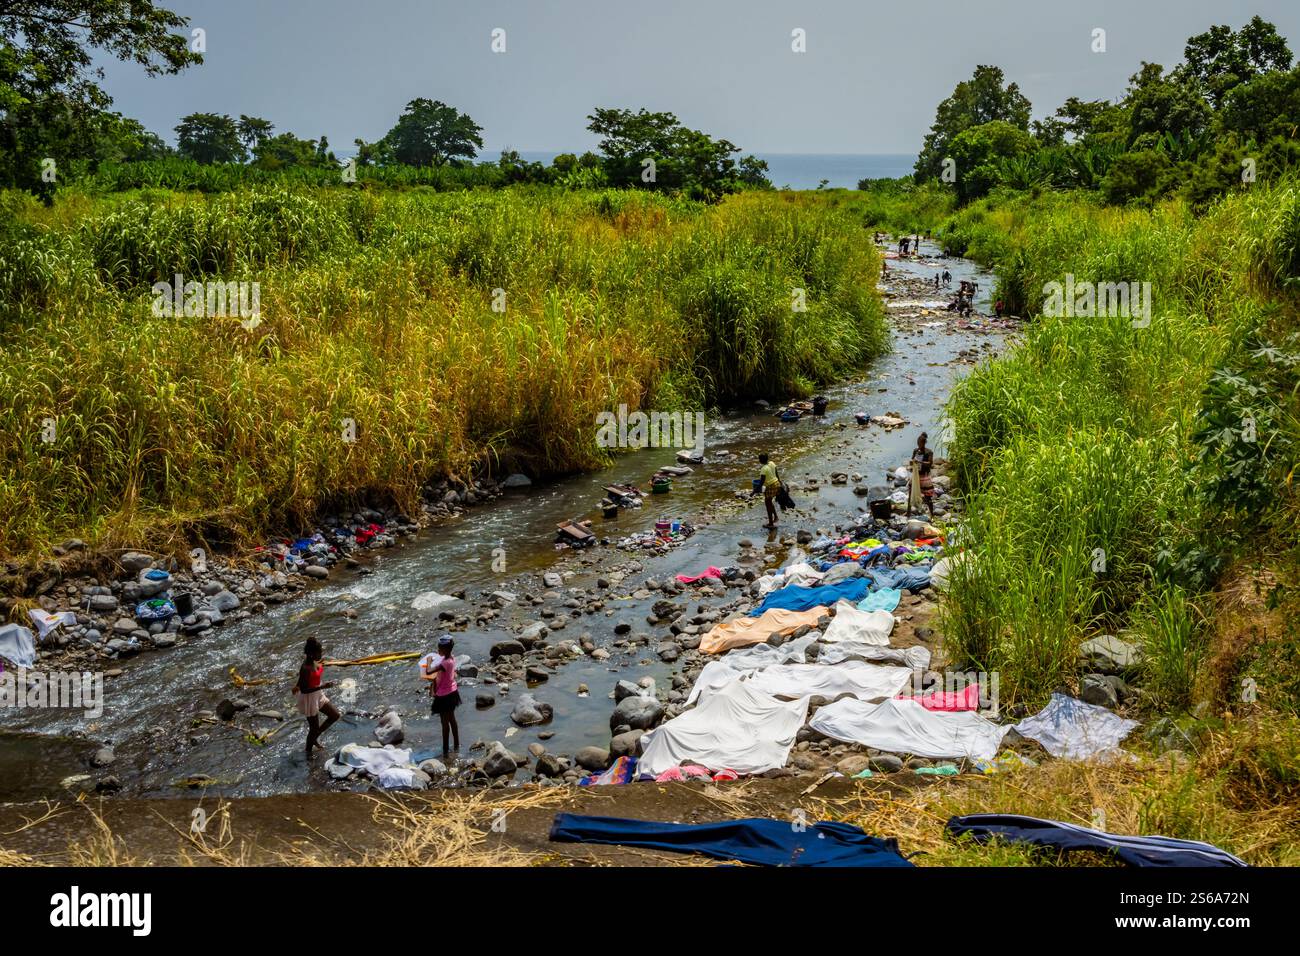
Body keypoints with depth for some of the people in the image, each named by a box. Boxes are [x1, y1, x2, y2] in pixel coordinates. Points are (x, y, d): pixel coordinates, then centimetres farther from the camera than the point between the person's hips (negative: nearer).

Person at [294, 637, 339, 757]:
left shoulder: (314, 662, -7)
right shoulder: (306, 669, -32)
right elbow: (303, 690, -28)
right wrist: (323, 686, -32)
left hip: (318, 694, 9)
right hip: (309, 698, -9)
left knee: (335, 715, 15)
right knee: (314, 727, 8)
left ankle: (315, 738, 31)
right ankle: (308, 752, 31)